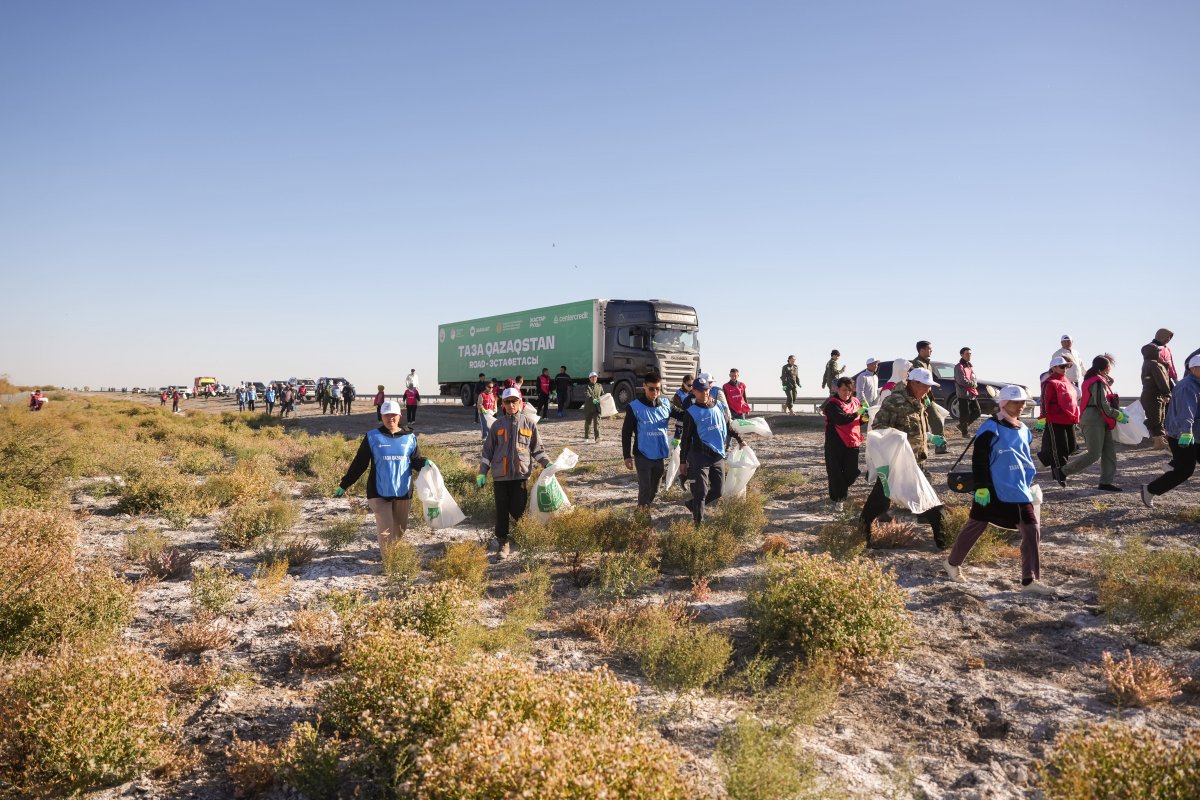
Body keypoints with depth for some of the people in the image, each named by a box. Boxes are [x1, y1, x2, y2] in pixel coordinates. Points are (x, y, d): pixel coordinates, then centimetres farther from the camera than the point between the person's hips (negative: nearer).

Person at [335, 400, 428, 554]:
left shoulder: (409, 437, 3)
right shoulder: (372, 437, -1)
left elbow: (416, 461, 7)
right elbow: (359, 463, 3)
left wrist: (425, 463, -17)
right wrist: (344, 485, 2)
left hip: (403, 492, 2)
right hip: (379, 492, -2)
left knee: (400, 528, 10)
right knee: (385, 530, -5)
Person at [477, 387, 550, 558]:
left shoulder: (529, 423, 4)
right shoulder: (498, 424, 5)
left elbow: (537, 448, 11)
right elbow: (488, 449, 9)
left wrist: (548, 464, 0)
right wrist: (482, 472, 5)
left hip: (521, 473, -1)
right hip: (500, 474, 1)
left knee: (518, 509, -2)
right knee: (501, 510, 2)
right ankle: (502, 543, 14)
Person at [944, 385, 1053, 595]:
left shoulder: (1023, 429, 11)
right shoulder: (991, 427, -11)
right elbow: (978, 459, -13)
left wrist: (1031, 483, 19)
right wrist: (981, 487, -17)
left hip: (1019, 491, 7)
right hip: (992, 490, -7)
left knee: (1033, 530, -2)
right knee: (975, 526, 6)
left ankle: (1030, 580, 4)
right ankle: (953, 563, 25)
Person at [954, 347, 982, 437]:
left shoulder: (971, 366, 17)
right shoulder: (959, 367, -11)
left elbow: (974, 379, 19)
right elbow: (962, 380, -19)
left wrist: (975, 384, -3)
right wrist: (973, 384, -7)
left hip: (972, 394, 8)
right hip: (963, 395, -8)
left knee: (977, 413, 9)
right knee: (964, 415, -4)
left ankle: (962, 425, 23)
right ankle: (965, 432, 7)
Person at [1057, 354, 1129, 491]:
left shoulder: (1100, 380, 19)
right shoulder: (1098, 382, -13)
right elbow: (1103, 406, -20)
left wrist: (1118, 410, 11)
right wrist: (1119, 415, -10)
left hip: (1101, 421, 10)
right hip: (1094, 420, -10)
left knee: (1110, 450, 8)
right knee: (1094, 454, -10)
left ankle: (1106, 481, 11)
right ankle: (1061, 471, -6)